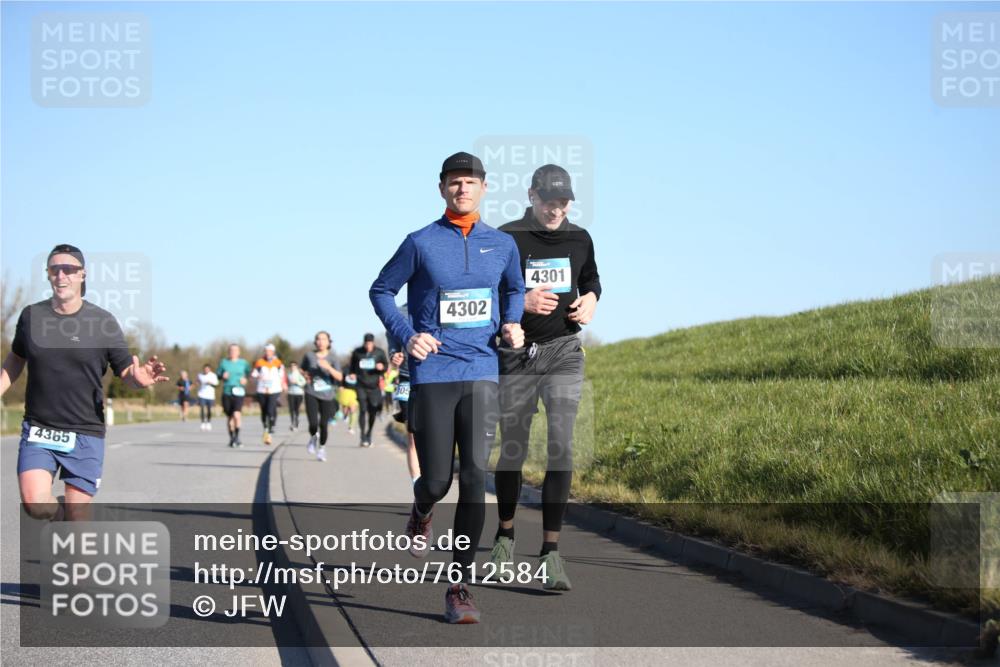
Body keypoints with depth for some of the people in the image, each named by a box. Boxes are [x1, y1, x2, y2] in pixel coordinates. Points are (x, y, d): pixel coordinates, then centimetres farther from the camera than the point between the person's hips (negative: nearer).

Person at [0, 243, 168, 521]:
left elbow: (126, 372, -1)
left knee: (76, 521, -3)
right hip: (38, 431, 1)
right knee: (35, 505, -18)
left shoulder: (103, 322, -4)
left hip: (85, 435, -1)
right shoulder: (31, 316, 3)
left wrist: (138, 378, -23)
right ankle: (60, 510, 17)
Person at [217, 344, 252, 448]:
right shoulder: (224, 362, 7)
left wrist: (245, 379, -5)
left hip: (238, 392, -2)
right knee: (229, 416, 9)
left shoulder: (243, 363, 4)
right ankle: (231, 438, 25)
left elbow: (249, 373, 15)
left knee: (237, 414, -19)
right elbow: (217, 373, 14)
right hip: (226, 392, 2)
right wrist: (222, 376, -8)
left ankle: (237, 437, -6)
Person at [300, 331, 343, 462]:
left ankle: (322, 448, 23)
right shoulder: (309, 356, 2)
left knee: (324, 424, -1)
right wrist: (306, 376, 1)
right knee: (313, 423, -11)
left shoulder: (332, 358, -3)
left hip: (327, 395, 0)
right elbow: (303, 369, 22)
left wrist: (328, 368, -26)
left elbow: (339, 377, -12)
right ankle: (312, 438, 24)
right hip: (312, 394, 0)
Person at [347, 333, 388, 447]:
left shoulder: (380, 352, 2)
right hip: (361, 386, -1)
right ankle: (363, 437, -10)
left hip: (374, 386, 1)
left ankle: (369, 435, 26)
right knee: (363, 410, -12)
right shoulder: (357, 352, 2)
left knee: (373, 412, 6)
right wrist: (352, 373, -5)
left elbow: (386, 365, 9)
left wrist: (382, 367, -14)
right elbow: (352, 366, 15)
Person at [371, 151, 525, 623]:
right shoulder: (421, 243, -1)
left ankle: (460, 588, -5)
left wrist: (512, 325, 7)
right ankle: (421, 512, 40)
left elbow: (515, 289, 27)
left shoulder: (502, 244, 9)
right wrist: (406, 335, -8)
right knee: (437, 480, -1)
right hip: (431, 375, -2)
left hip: (482, 374, 2)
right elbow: (381, 290, 8)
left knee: (474, 477, -10)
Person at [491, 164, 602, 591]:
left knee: (562, 448, -12)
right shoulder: (506, 239, -2)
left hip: (564, 352, 1)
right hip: (517, 355, -1)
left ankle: (551, 552, -13)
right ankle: (505, 535, 30)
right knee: (512, 449, 8)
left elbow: (591, 281, 25)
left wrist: (590, 301, 3)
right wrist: (521, 302, -18)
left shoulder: (580, 239, 9)